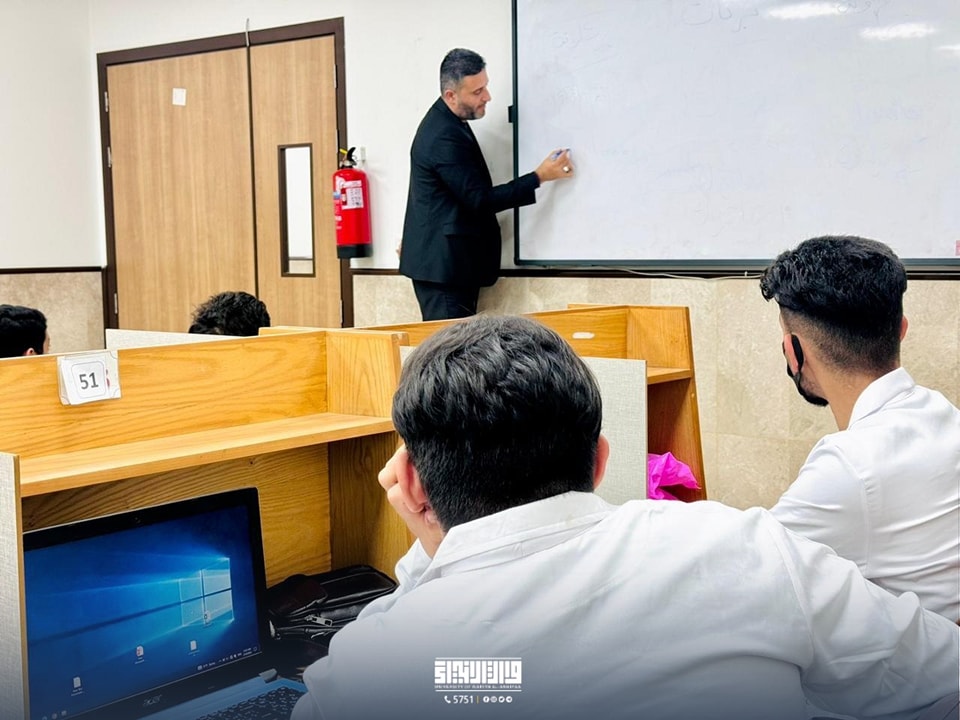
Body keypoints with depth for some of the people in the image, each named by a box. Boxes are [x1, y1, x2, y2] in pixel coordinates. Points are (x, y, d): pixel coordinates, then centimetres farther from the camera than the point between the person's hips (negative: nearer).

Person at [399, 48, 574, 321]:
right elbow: (480, 199, -21)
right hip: (444, 264, -10)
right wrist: (540, 177, -18)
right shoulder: (444, 137, -21)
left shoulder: (444, 121, 12)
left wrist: (416, 235, 31)